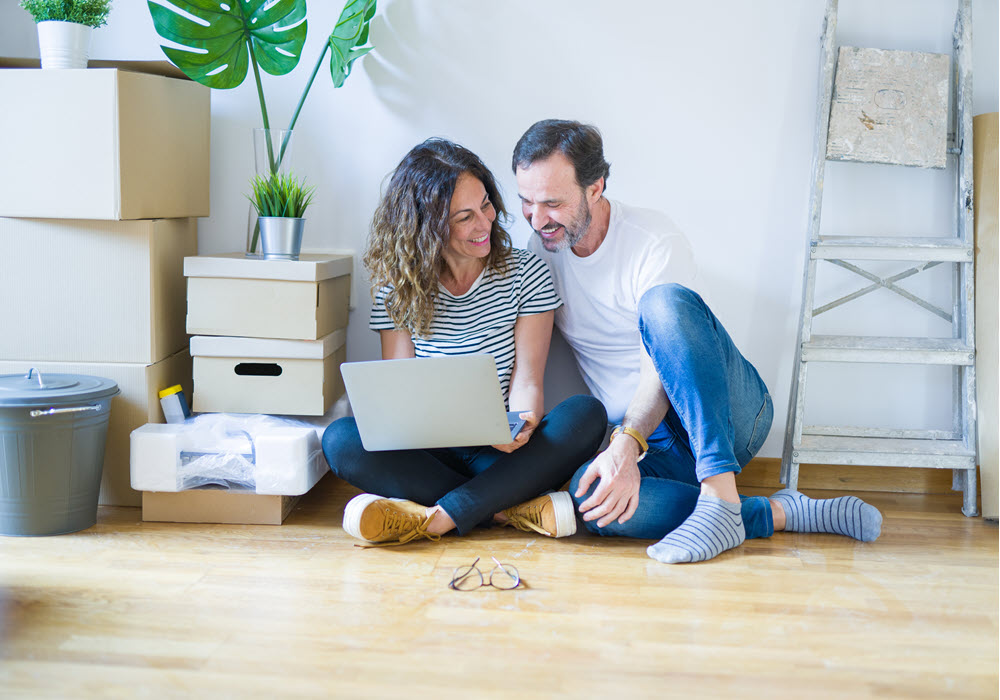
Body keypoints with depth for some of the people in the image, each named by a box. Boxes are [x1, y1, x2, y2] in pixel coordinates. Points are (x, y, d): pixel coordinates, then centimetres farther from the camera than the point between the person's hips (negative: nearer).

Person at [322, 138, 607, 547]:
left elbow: (527, 379, -2)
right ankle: (514, 509, -29)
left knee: (586, 414, -29)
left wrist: (522, 424, -28)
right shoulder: (398, 288, 4)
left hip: (505, 455, 0)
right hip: (430, 453, 1)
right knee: (340, 440, -26)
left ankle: (435, 518, -34)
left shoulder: (527, 274, 3)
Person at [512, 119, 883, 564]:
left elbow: (659, 375, -21)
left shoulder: (654, 240, -12)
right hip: (658, 446, 4)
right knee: (589, 495, -34)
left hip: (731, 415, -4)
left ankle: (721, 496, -39)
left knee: (663, 301, -34)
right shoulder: (539, 253, 5)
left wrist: (626, 444, -38)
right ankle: (780, 513, -24)